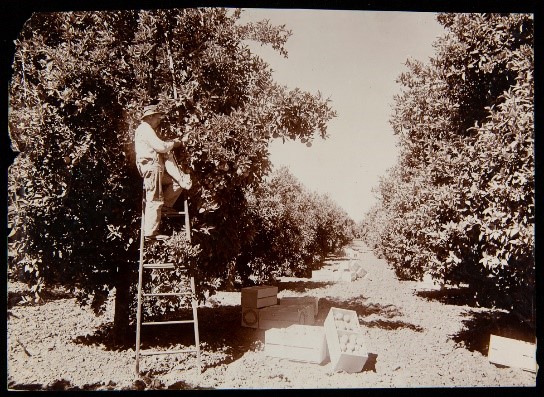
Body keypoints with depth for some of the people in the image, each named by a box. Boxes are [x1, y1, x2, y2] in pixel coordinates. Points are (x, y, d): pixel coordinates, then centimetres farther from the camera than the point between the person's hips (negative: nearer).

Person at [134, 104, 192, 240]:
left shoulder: (149, 130, 25)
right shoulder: (145, 129, -9)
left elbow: (159, 147, 18)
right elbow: (161, 147, -17)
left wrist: (171, 142, 3)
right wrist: (173, 143, 0)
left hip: (157, 167, 10)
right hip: (151, 167, -10)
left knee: (178, 181, 11)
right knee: (154, 200, -10)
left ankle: (166, 205, 9)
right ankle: (150, 232, -7)